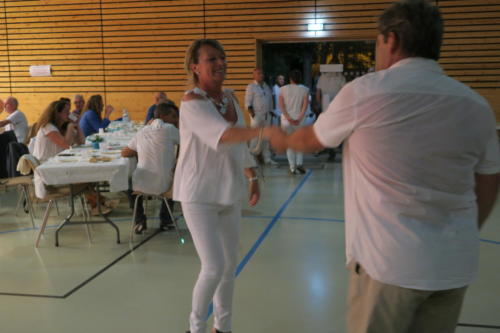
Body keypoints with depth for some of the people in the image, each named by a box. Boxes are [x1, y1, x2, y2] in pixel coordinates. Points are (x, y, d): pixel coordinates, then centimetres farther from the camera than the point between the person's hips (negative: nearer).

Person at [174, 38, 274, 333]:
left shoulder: (230, 97, 5)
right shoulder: (192, 102, -18)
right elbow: (222, 135, -36)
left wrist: (253, 177, 14)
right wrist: (261, 131, -49)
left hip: (229, 192, 7)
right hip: (199, 195, -7)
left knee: (230, 265, 12)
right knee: (214, 268, -9)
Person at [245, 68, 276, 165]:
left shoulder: (266, 87, 15)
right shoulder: (251, 87, -3)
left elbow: (270, 101, 20)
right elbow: (248, 104, -8)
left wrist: (270, 112, 13)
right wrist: (253, 115, -14)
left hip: (267, 116, 6)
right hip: (257, 116, -6)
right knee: (255, 138, -6)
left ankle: (267, 158, 15)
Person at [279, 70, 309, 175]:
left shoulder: (283, 89, 3)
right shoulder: (304, 89, 1)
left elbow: (281, 105, -6)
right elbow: (305, 105, -10)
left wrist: (288, 118, -11)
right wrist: (299, 118, -13)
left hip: (286, 120, 1)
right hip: (300, 120, -1)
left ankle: (292, 168, 6)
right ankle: (299, 163, 1)